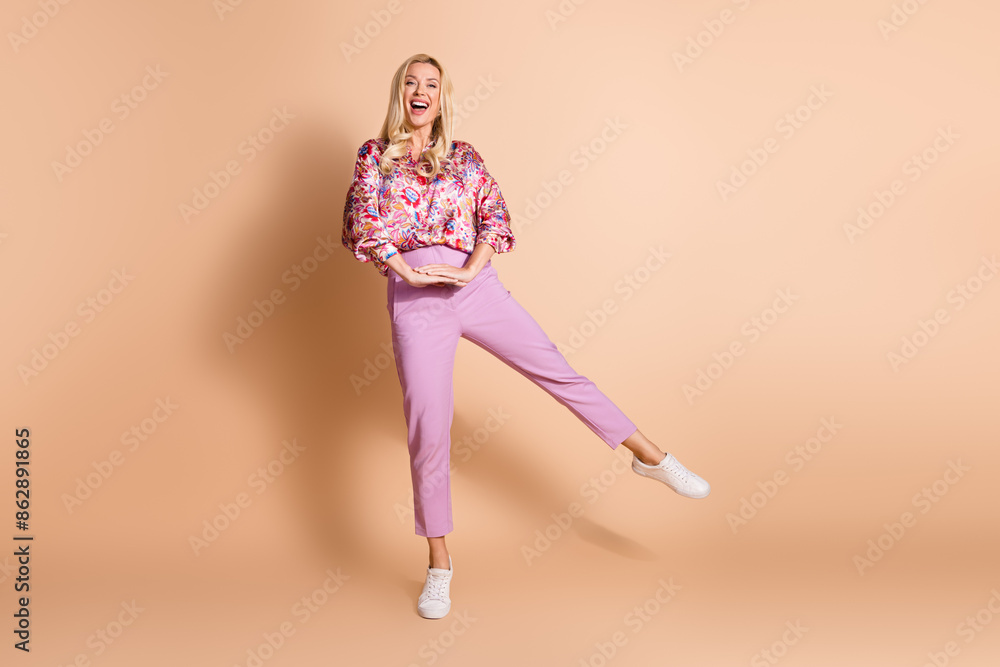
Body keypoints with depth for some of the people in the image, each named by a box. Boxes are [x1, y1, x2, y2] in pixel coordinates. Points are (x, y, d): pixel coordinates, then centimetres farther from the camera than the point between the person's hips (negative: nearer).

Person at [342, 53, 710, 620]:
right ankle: (439, 564, 11)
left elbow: (496, 217, 3)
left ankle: (651, 457, 11)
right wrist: (408, 271, -12)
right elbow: (364, 225, 1)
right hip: (413, 298, -1)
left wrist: (468, 270, -13)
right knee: (428, 427, -3)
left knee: (556, 369, -3)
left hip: (476, 285, 1)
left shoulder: (465, 157, 14)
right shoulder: (375, 157, 12)